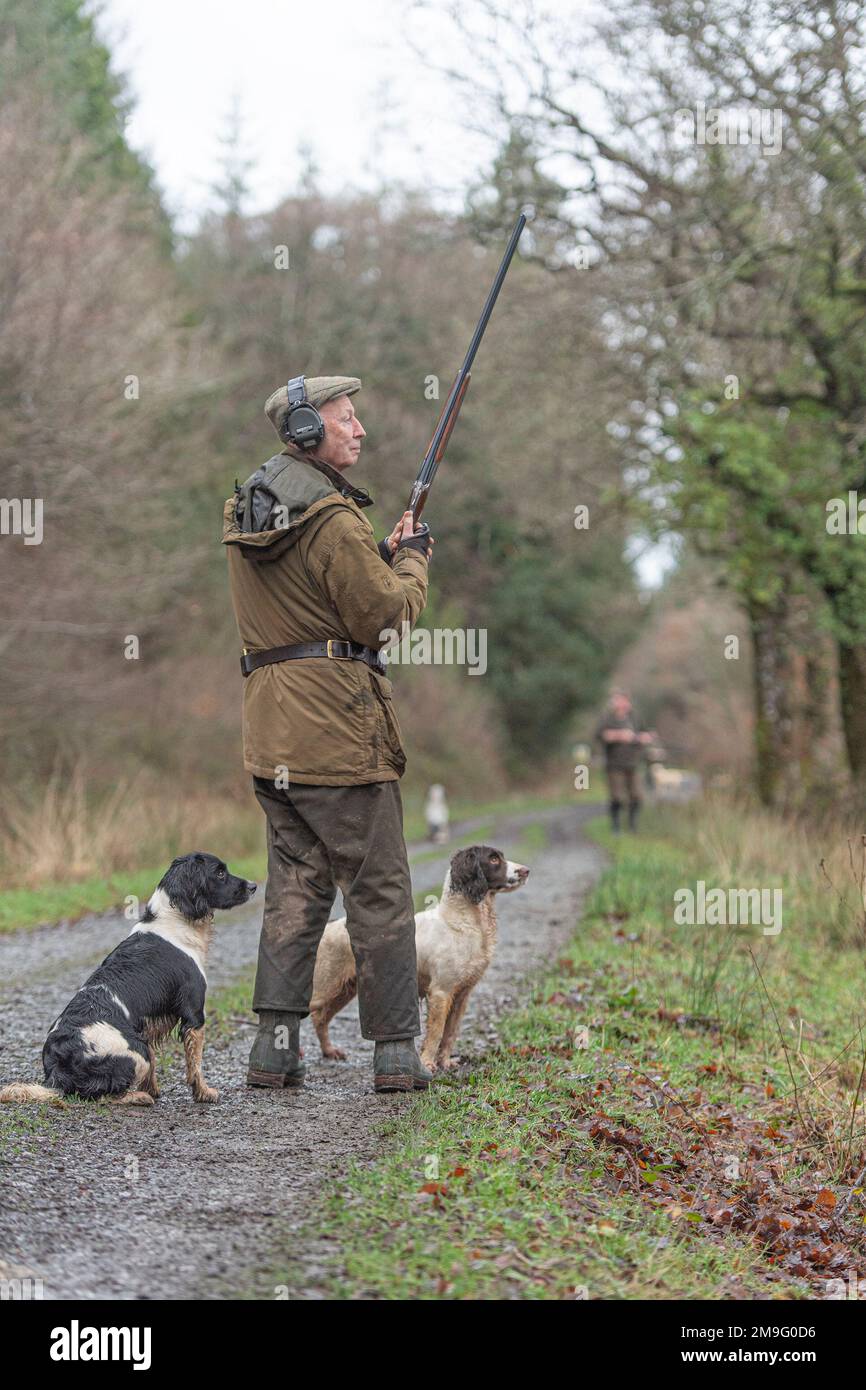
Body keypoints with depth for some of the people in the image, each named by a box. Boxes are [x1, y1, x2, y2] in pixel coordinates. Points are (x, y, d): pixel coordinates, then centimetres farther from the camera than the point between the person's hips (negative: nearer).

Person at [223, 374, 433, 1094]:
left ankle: (276, 1045, 6)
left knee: (295, 881, 11)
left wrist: (382, 554, 17)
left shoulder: (246, 508, 14)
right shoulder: (331, 517, -15)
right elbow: (383, 613, -12)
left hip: (271, 723, 8)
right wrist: (413, 560, 5)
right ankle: (397, 1051, 2)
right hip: (337, 717, -8)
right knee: (379, 888, -1)